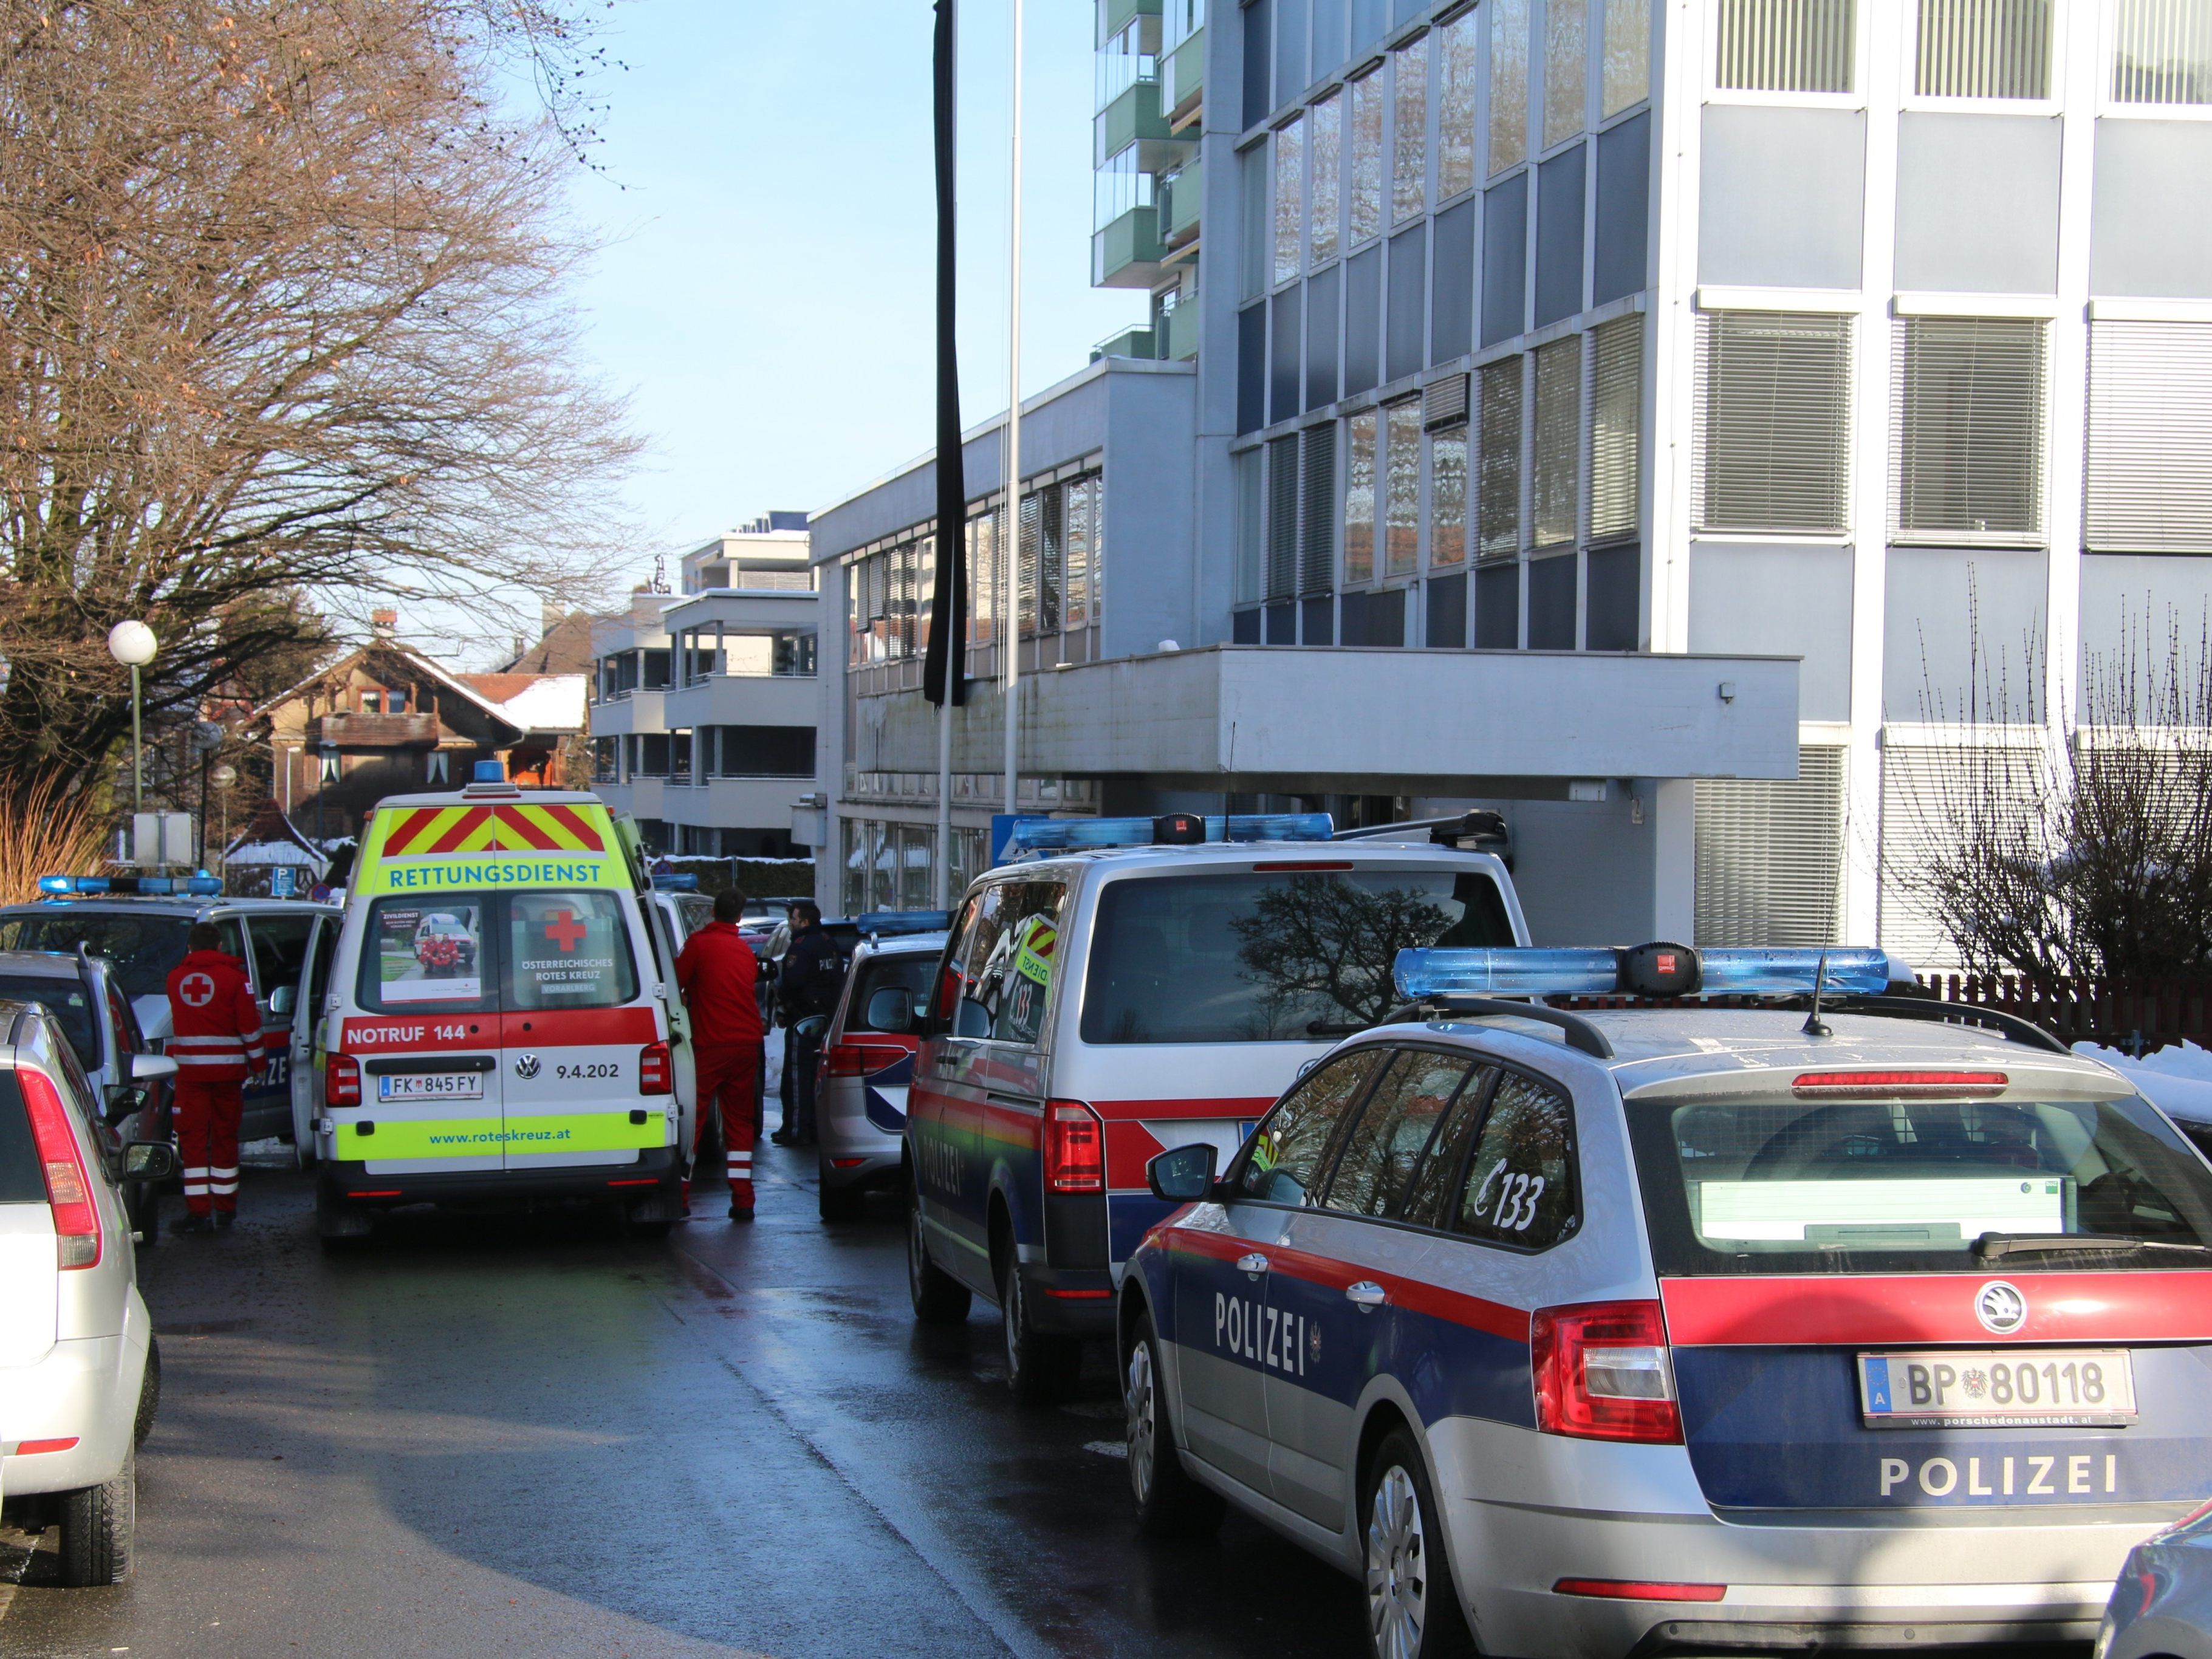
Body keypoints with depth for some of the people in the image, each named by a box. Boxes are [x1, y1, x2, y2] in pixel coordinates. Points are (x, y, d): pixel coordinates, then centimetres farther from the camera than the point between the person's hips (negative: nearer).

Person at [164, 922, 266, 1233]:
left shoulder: (176, 978, 7)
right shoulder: (233, 976, -3)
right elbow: (249, 1023, -5)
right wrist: (257, 1060, 6)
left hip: (189, 1067, 1)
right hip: (227, 1068, -1)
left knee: (193, 1138, 0)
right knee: (225, 1137, 9)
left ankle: (199, 1211, -8)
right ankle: (225, 1208, 14)